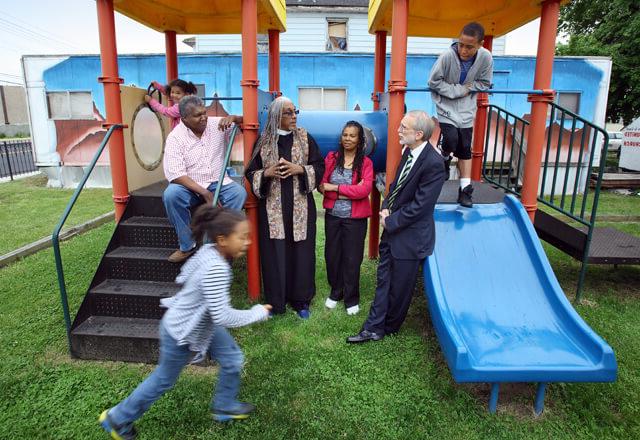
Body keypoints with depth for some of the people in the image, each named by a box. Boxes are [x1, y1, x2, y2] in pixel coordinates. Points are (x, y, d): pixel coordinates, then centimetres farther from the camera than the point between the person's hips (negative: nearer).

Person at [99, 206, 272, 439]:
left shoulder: (209, 251, -11)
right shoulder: (216, 269, -38)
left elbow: (184, 275, 6)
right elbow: (223, 317, -38)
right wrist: (256, 313, -25)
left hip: (200, 324, 8)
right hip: (181, 334, -8)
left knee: (233, 359, 12)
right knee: (163, 380, 16)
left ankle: (224, 406, 36)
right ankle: (117, 419, 40)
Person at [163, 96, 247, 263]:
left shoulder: (217, 124, -1)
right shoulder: (175, 137, -9)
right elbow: (175, 174, -18)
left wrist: (233, 118, -20)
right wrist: (205, 193, -27)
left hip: (218, 183, 1)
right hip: (190, 186, -1)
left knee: (239, 192, -29)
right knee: (171, 194, -32)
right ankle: (187, 246, -13)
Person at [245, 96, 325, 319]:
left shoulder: (305, 138, 2)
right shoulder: (263, 141, 2)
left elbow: (319, 166, 2)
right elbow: (251, 172, 4)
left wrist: (299, 169, -15)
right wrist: (266, 173, -15)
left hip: (300, 206, 0)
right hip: (273, 207, 0)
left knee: (301, 251, 5)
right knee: (274, 252, 4)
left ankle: (301, 300, 22)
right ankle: (276, 301, 21)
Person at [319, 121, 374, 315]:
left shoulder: (365, 162, -4)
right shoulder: (331, 158, 2)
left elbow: (364, 190, -17)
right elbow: (322, 185, -6)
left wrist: (335, 188, -16)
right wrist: (350, 192, -15)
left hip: (355, 219, -2)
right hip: (332, 216, 3)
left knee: (352, 259, 6)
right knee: (332, 255, 11)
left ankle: (351, 299, 23)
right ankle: (336, 292, 32)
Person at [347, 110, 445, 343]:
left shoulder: (433, 163, -23)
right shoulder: (409, 151, 3)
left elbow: (419, 206, -22)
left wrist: (390, 222, -13)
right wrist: (386, 207, -1)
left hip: (410, 236, -8)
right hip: (392, 229, 8)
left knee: (399, 288, 12)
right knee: (384, 281, 14)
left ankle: (389, 327, 34)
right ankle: (374, 328, 26)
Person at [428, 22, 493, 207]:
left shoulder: (486, 57, -16)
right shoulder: (447, 56, -24)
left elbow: (484, 83, -2)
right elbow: (434, 82, -15)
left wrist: (467, 88, -17)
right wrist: (457, 90, -19)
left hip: (467, 109, 3)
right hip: (446, 106, -2)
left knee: (464, 148, 4)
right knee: (451, 139, -20)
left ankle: (465, 189, 12)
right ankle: (444, 160, 16)